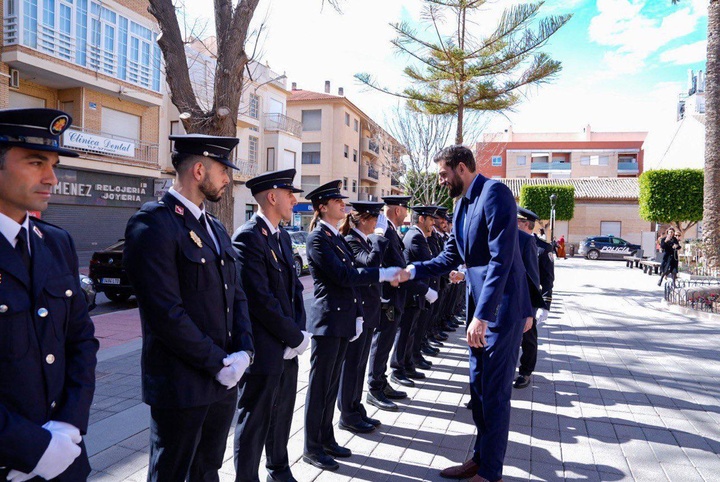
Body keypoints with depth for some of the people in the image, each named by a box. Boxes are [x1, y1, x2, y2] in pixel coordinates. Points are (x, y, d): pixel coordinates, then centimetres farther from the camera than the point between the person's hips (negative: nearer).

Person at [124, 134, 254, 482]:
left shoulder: (216, 229, 12)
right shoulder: (153, 224, -16)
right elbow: (166, 313, -22)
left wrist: (243, 352, -3)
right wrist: (219, 363, -15)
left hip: (224, 381, 8)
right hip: (181, 385, -8)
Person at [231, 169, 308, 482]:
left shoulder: (283, 236, 11)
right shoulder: (248, 237, -18)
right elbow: (260, 299, -22)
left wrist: (299, 331, -1)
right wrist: (295, 337, -14)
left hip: (287, 347, 8)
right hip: (263, 348, -8)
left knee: (282, 414, 21)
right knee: (255, 420, 6)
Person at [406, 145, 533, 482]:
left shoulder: (494, 192, -16)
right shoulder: (462, 204, 13)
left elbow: (501, 259, -24)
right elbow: (449, 258, 17)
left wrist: (482, 315, -27)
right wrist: (412, 270, 5)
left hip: (501, 307, -9)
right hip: (478, 306, 9)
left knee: (494, 391, 1)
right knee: (478, 387, 17)